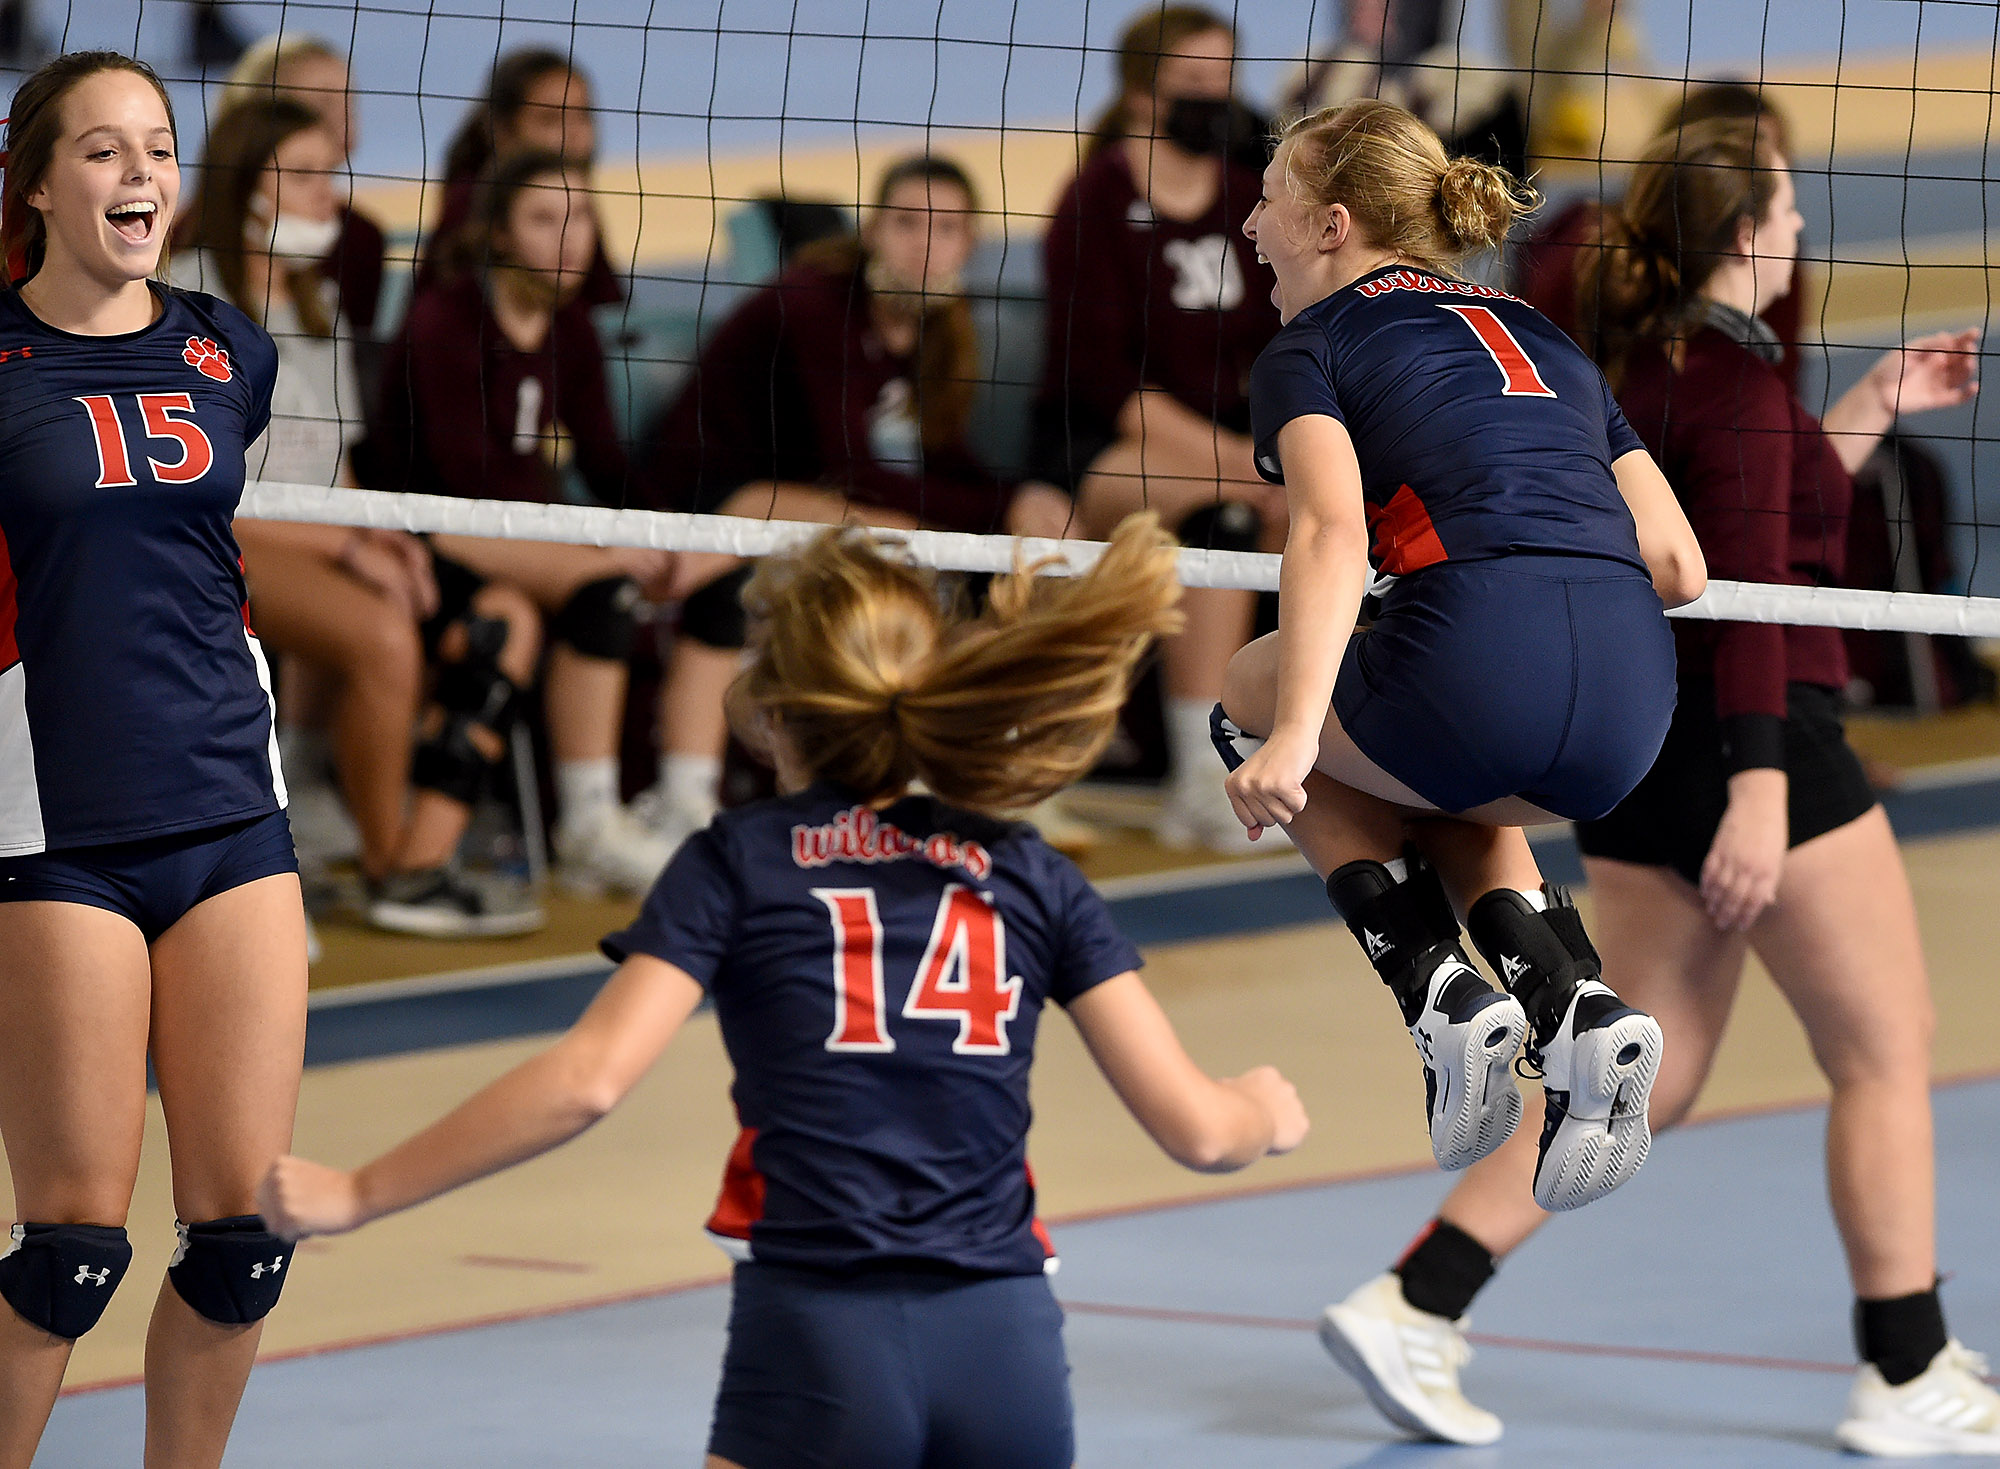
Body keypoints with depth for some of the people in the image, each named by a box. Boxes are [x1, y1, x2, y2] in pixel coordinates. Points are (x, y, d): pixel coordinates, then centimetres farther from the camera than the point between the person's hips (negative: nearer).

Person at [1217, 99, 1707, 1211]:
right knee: (1443, 778, 38)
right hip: (1633, 710, 6)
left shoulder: (1310, 350, 11)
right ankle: (1578, 1009, 10)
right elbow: (1678, 567, 20)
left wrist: (1289, 737, -19)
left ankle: (1445, 1000, 11)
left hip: (1483, 664, -6)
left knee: (1252, 692, 27)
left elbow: (1333, 534, -9)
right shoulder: (1545, 338, 28)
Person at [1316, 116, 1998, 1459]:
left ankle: (1412, 1308, 1)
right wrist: (1760, 785, -26)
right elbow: (1748, 585, -22)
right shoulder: (1736, 374, -15)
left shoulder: (1649, 360, 13)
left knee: (1648, 1074, 11)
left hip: (1633, 743, 9)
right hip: (1746, 735, -9)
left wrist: (1873, 407, 26)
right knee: (1887, 1050, 3)